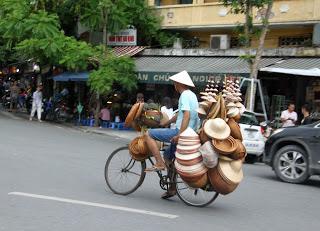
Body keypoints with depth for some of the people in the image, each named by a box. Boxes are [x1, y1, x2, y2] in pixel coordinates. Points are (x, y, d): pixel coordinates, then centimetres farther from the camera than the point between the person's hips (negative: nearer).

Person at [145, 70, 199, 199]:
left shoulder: (185, 95, -11)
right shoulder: (192, 95, 21)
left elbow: (186, 116, -24)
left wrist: (179, 135, -30)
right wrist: (163, 124, 33)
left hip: (181, 132, -10)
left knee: (149, 134, -9)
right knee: (168, 155, 23)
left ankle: (159, 164, -13)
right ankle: (172, 188, 24)